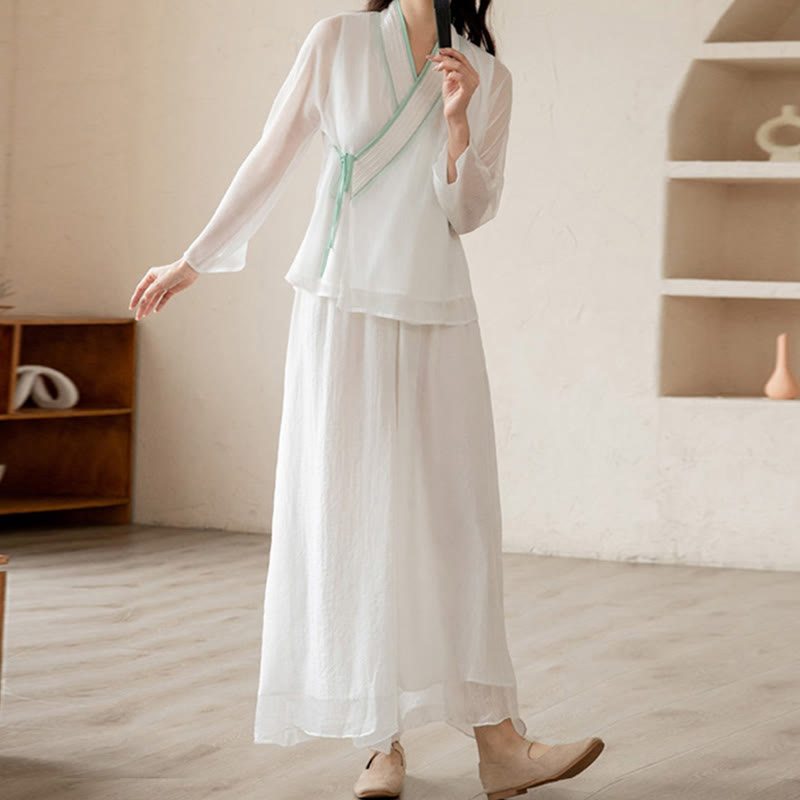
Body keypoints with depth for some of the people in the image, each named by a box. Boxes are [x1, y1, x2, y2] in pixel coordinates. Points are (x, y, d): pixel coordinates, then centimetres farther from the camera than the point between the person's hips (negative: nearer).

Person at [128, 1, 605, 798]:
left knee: (457, 515, -2)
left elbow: (469, 212, 3)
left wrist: (457, 121, -13)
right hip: (342, 312, -2)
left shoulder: (488, 77, 6)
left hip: (438, 319, 2)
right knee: (352, 516, -2)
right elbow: (269, 163, 9)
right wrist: (193, 262, 14)